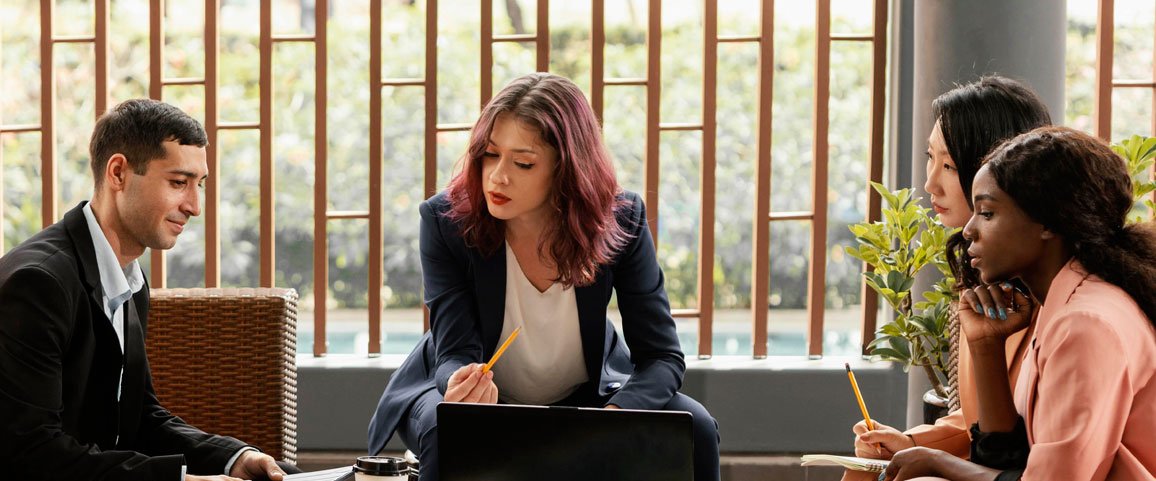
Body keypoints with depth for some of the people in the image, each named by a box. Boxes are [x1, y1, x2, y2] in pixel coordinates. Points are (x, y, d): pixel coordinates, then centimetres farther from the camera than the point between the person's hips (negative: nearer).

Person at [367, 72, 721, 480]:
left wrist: (613, 416, -40)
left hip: (585, 396, 2)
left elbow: (662, 356, -18)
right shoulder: (445, 219, -21)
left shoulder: (620, 221, -18)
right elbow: (457, 352, -23)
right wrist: (462, 387, -49)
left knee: (695, 429, -22)